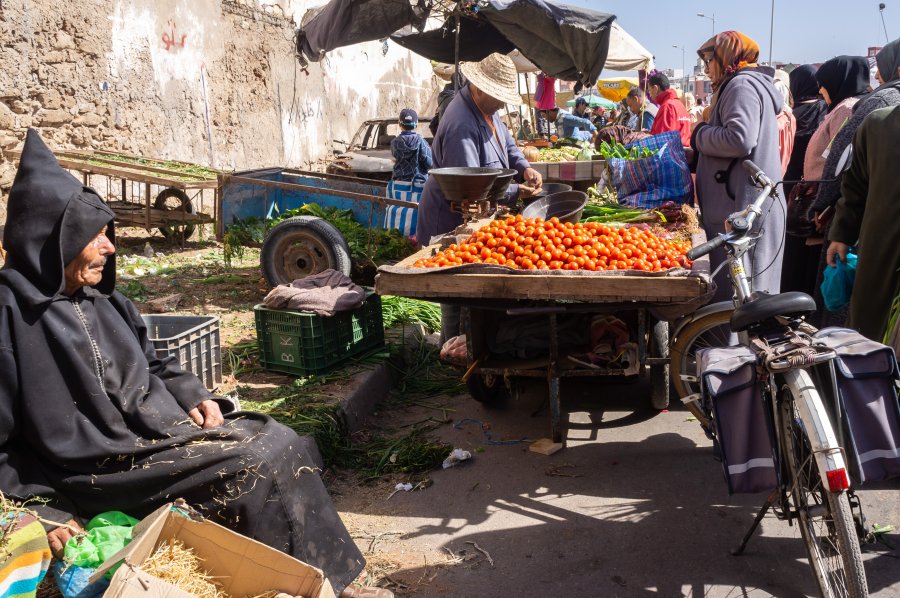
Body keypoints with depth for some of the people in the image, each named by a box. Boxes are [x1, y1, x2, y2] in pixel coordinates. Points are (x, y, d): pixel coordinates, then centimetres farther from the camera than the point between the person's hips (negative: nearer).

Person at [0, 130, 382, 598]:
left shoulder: (103, 302, 9)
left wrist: (193, 396, 4)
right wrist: (44, 513, -19)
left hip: (162, 429, 8)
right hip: (106, 468, -8)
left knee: (281, 445, -3)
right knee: (258, 464, -18)